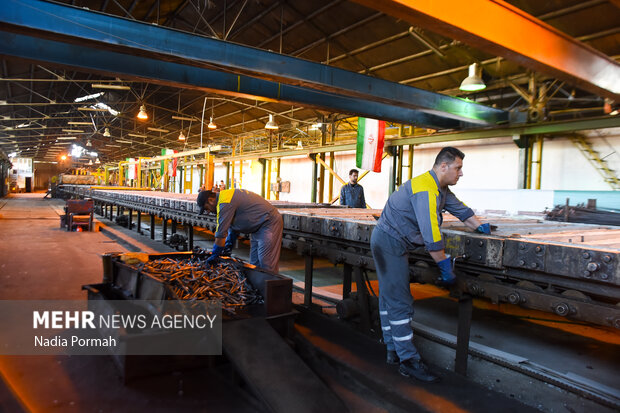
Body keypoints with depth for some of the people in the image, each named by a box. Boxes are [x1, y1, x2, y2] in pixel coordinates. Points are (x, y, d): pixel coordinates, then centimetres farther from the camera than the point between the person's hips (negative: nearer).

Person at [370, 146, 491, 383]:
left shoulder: (440, 188, 10)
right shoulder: (426, 189, -23)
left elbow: (460, 209, 24)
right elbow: (430, 234, -27)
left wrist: (481, 227, 20)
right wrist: (446, 268, -21)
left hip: (389, 243, 11)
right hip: (390, 243, -11)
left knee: (389, 298, 14)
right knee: (400, 303, -6)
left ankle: (394, 351, 25)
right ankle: (409, 360, 3)